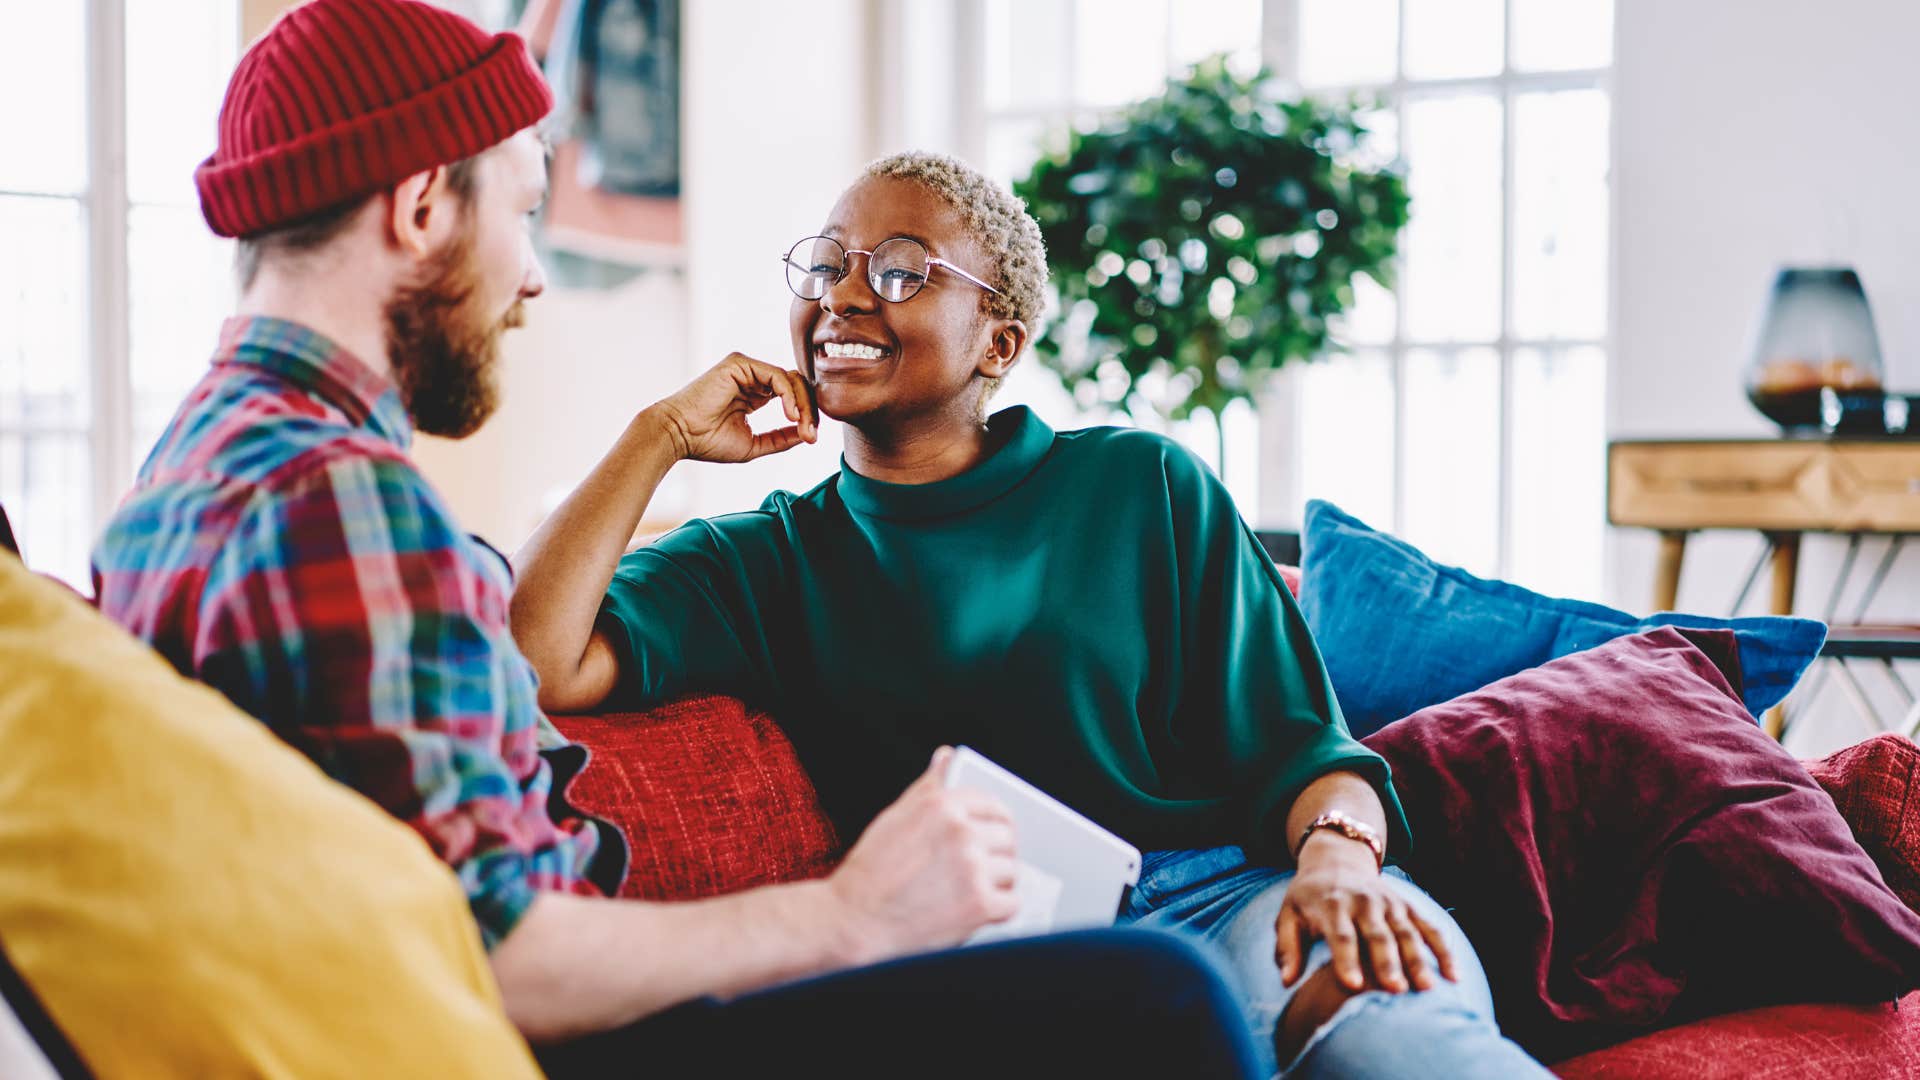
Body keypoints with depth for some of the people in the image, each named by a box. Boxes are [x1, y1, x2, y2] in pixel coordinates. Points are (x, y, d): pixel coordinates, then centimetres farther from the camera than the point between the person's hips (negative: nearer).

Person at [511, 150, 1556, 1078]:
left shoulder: (1141, 486, 16)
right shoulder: (766, 561, 16)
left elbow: (1291, 741, 9)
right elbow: (538, 665, -1)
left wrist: (1338, 855, -14)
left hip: (1229, 890, -2)